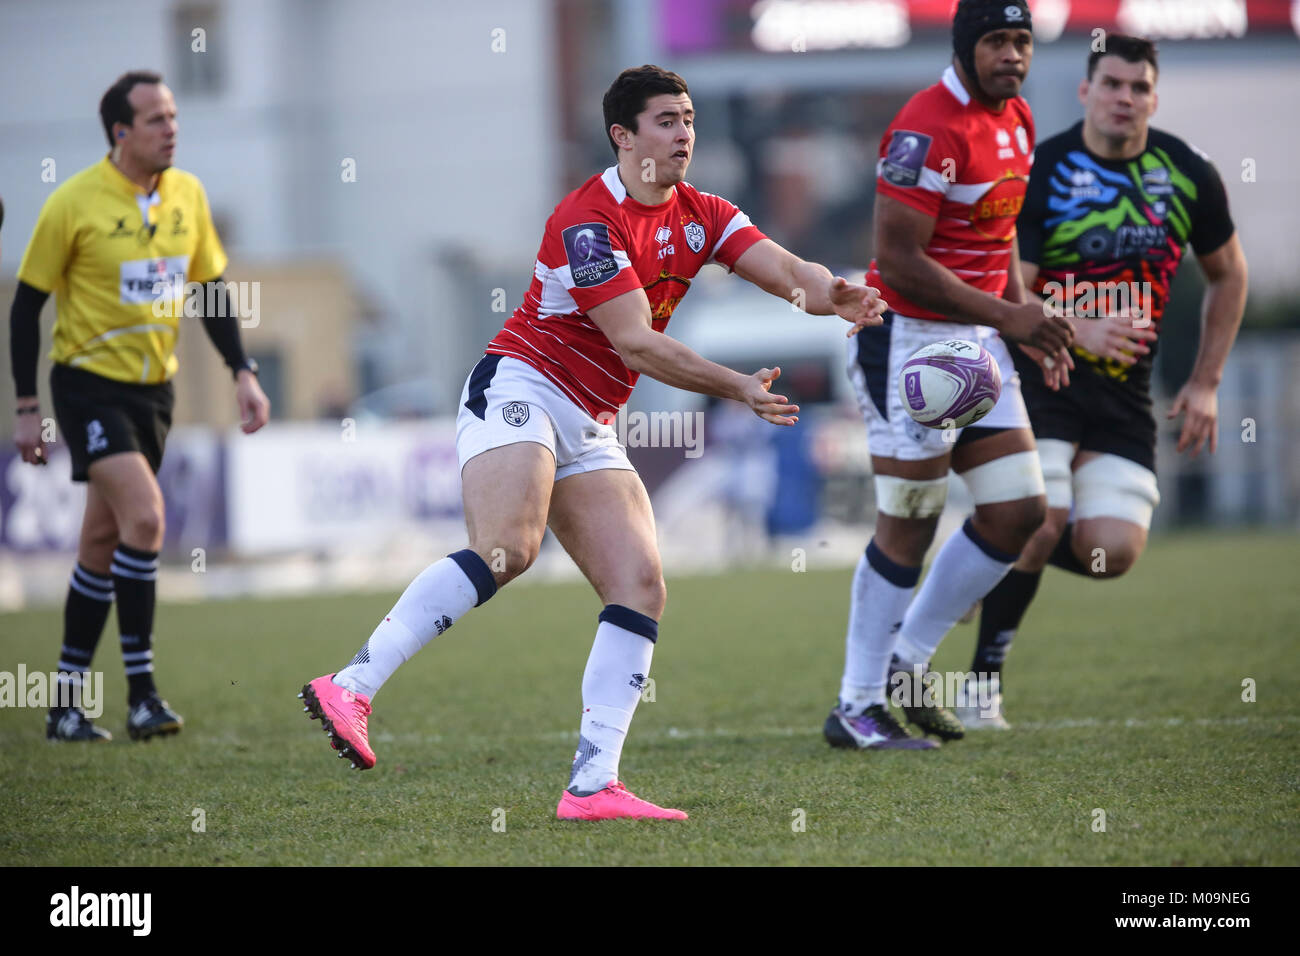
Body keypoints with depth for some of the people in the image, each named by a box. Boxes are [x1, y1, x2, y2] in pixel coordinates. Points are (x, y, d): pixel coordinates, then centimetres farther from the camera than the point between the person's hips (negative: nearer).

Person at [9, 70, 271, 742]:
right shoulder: (74, 204, -13)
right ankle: (141, 692, -16)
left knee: (103, 545, 9)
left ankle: (66, 704, 17)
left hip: (154, 388, 6)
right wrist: (27, 408, -9)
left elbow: (210, 290, 14)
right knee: (144, 516, -22)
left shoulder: (187, 195, 3)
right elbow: (27, 303, -6)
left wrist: (243, 372, 4)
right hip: (89, 384, -6)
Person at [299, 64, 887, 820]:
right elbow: (635, 341, -19)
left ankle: (593, 784, -9)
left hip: (591, 430, 8)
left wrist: (833, 294, -23)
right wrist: (737, 388, -21)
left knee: (641, 589, -5)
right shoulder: (590, 219, -15)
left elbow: (784, 270, -1)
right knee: (506, 551, -30)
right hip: (521, 390, -8)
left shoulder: (701, 215, 10)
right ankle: (350, 688, -31)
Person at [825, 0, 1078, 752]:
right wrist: (1007, 316, -22)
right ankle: (857, 709, 8)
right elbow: (898, 261, -23)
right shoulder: (929, 131, -20)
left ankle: (906, 661, 19)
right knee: (910, 528, -4)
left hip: (976, 339, 9)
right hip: (908, 342, -9)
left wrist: (1027, 318, 10)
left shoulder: (1017, 120, 10)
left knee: (1021, 512, 5)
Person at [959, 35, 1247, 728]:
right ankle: (985, 676, 2)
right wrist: (1079, 333, -32)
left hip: (1124, 391, 4)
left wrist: (1205, 383, 11)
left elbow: (1227, 275, 16)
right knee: (1041, 525, -19)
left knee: (1112, 551, -11)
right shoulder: (1039, 173, -10)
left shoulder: (1188, 175, 1)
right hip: (1038, 376, -4)